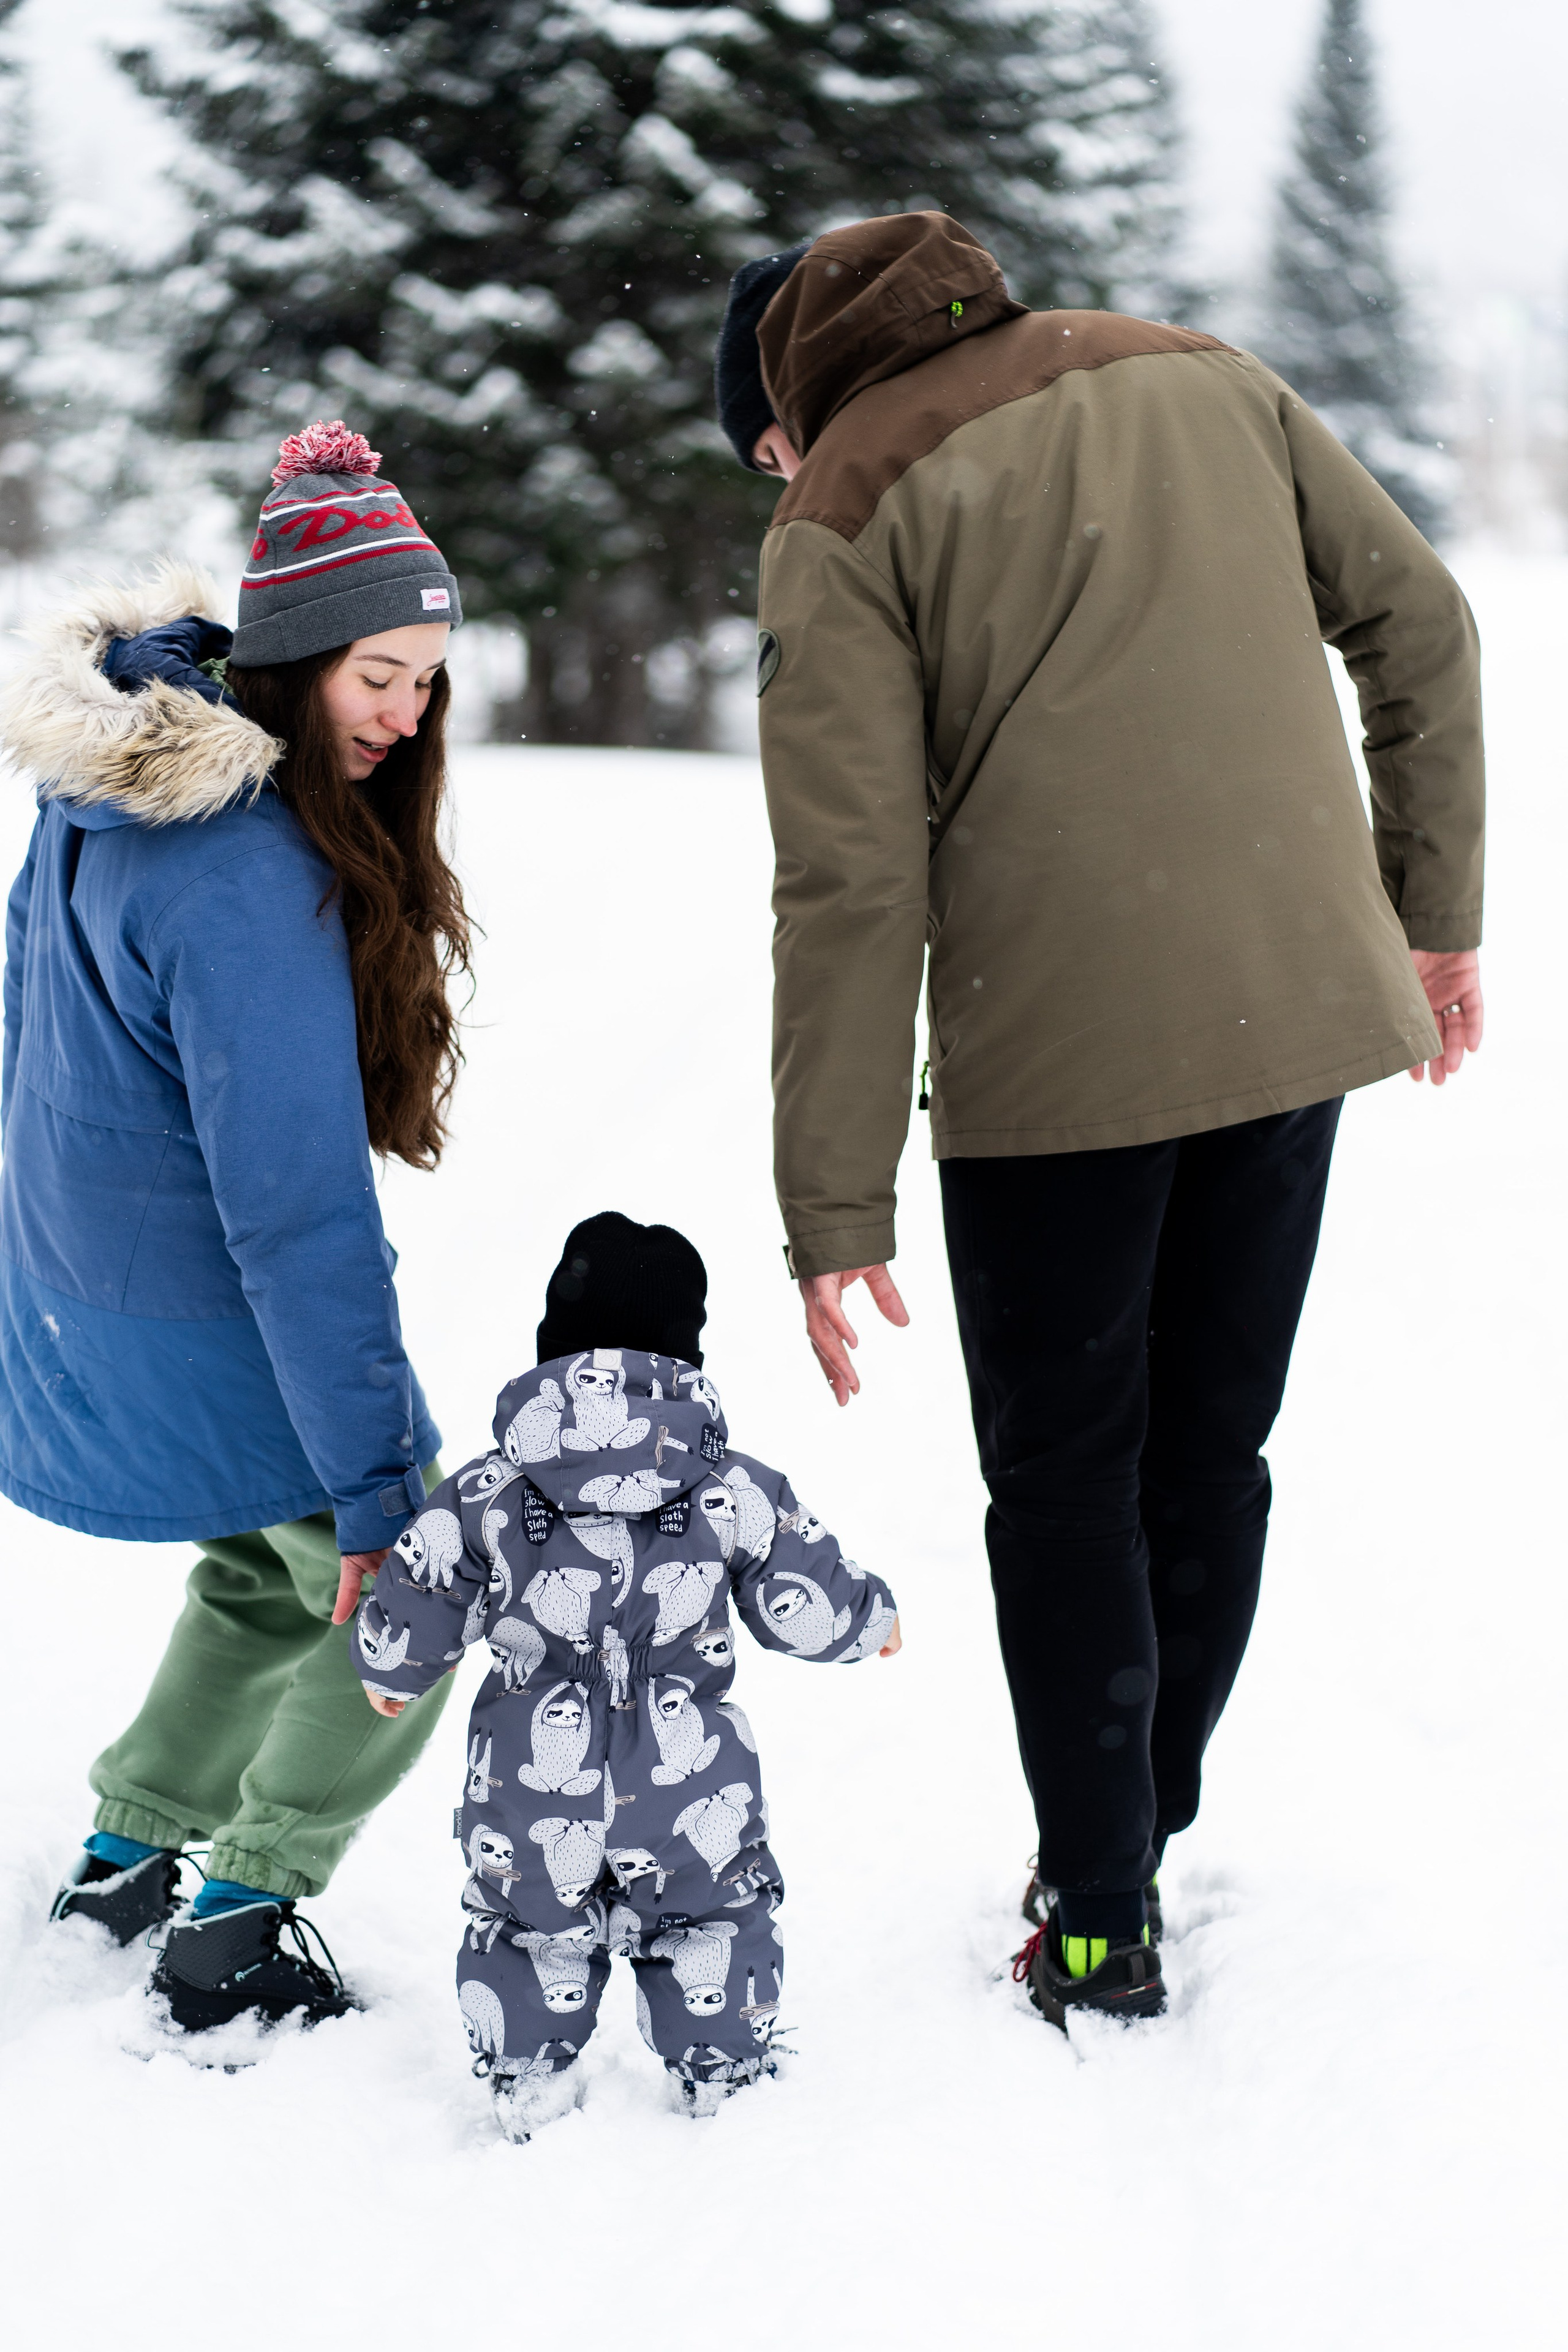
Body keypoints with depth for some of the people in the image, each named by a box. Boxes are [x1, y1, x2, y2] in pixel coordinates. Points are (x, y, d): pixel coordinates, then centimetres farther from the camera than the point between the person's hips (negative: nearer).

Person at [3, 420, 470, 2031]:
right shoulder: (247, 880, -29)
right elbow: (296, 1206, -28)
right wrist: (375, 1487, -23)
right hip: (207, 1344, -9)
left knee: (268, 1569, 28)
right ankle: (238, 1929, 10)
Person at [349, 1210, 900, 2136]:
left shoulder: (484, 1497, -10)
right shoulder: (737, 1494, -9)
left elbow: (409, 1622, -3)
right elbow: (807, 1609, -2)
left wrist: (392, 1675, 20)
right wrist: (873, 1618, 21)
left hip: (531, 1806, 0)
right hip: (690, 1808, 0)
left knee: (531, 1926, 23)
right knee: (712, 1923, 23)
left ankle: (530, 2084, 31)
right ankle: (725, 2074, 33)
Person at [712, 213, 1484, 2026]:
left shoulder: (840, 522, -3)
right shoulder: (1198, 377, 11)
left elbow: (854, 888, -11)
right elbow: (1418, 623, 12)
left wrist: (835, 1213, -9)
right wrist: (1434, 914, 19)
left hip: (1056, 1057, -5)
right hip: (1298, 1006, 5)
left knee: (1064, 1483, 10)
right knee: (1211, 1448, 18)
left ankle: (1102, 1921, 15)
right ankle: (1148, 1826, 32)